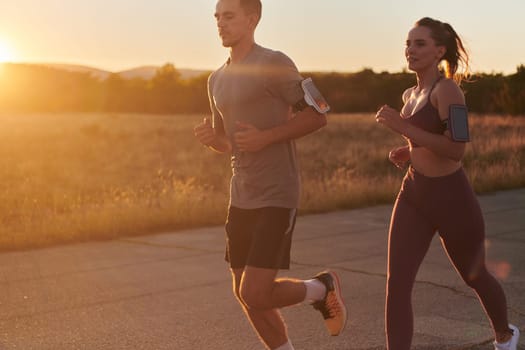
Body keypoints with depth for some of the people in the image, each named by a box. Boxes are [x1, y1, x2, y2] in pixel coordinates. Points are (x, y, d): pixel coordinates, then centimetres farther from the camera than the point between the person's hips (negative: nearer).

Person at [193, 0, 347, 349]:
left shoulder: (275, 64, -9)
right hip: (241, 198, 8)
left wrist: (266, 137, -19)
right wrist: (209, 137, -1)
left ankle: (323, 288, 16)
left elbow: (317, 116, -8)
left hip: (277, 197, -8)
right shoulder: (217, 80, 13)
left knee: (256, 295, -12)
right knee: (246, 294, 11)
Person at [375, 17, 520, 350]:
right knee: (397, 283, -10)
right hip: (414, 195, 6)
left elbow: (456, 148, -26)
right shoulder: (411, 95, 9)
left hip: (452, 197, -6)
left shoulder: (447, 88, -16)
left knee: (475, 277, 19)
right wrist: (407, 152, 7)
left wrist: (404, 127, -29)